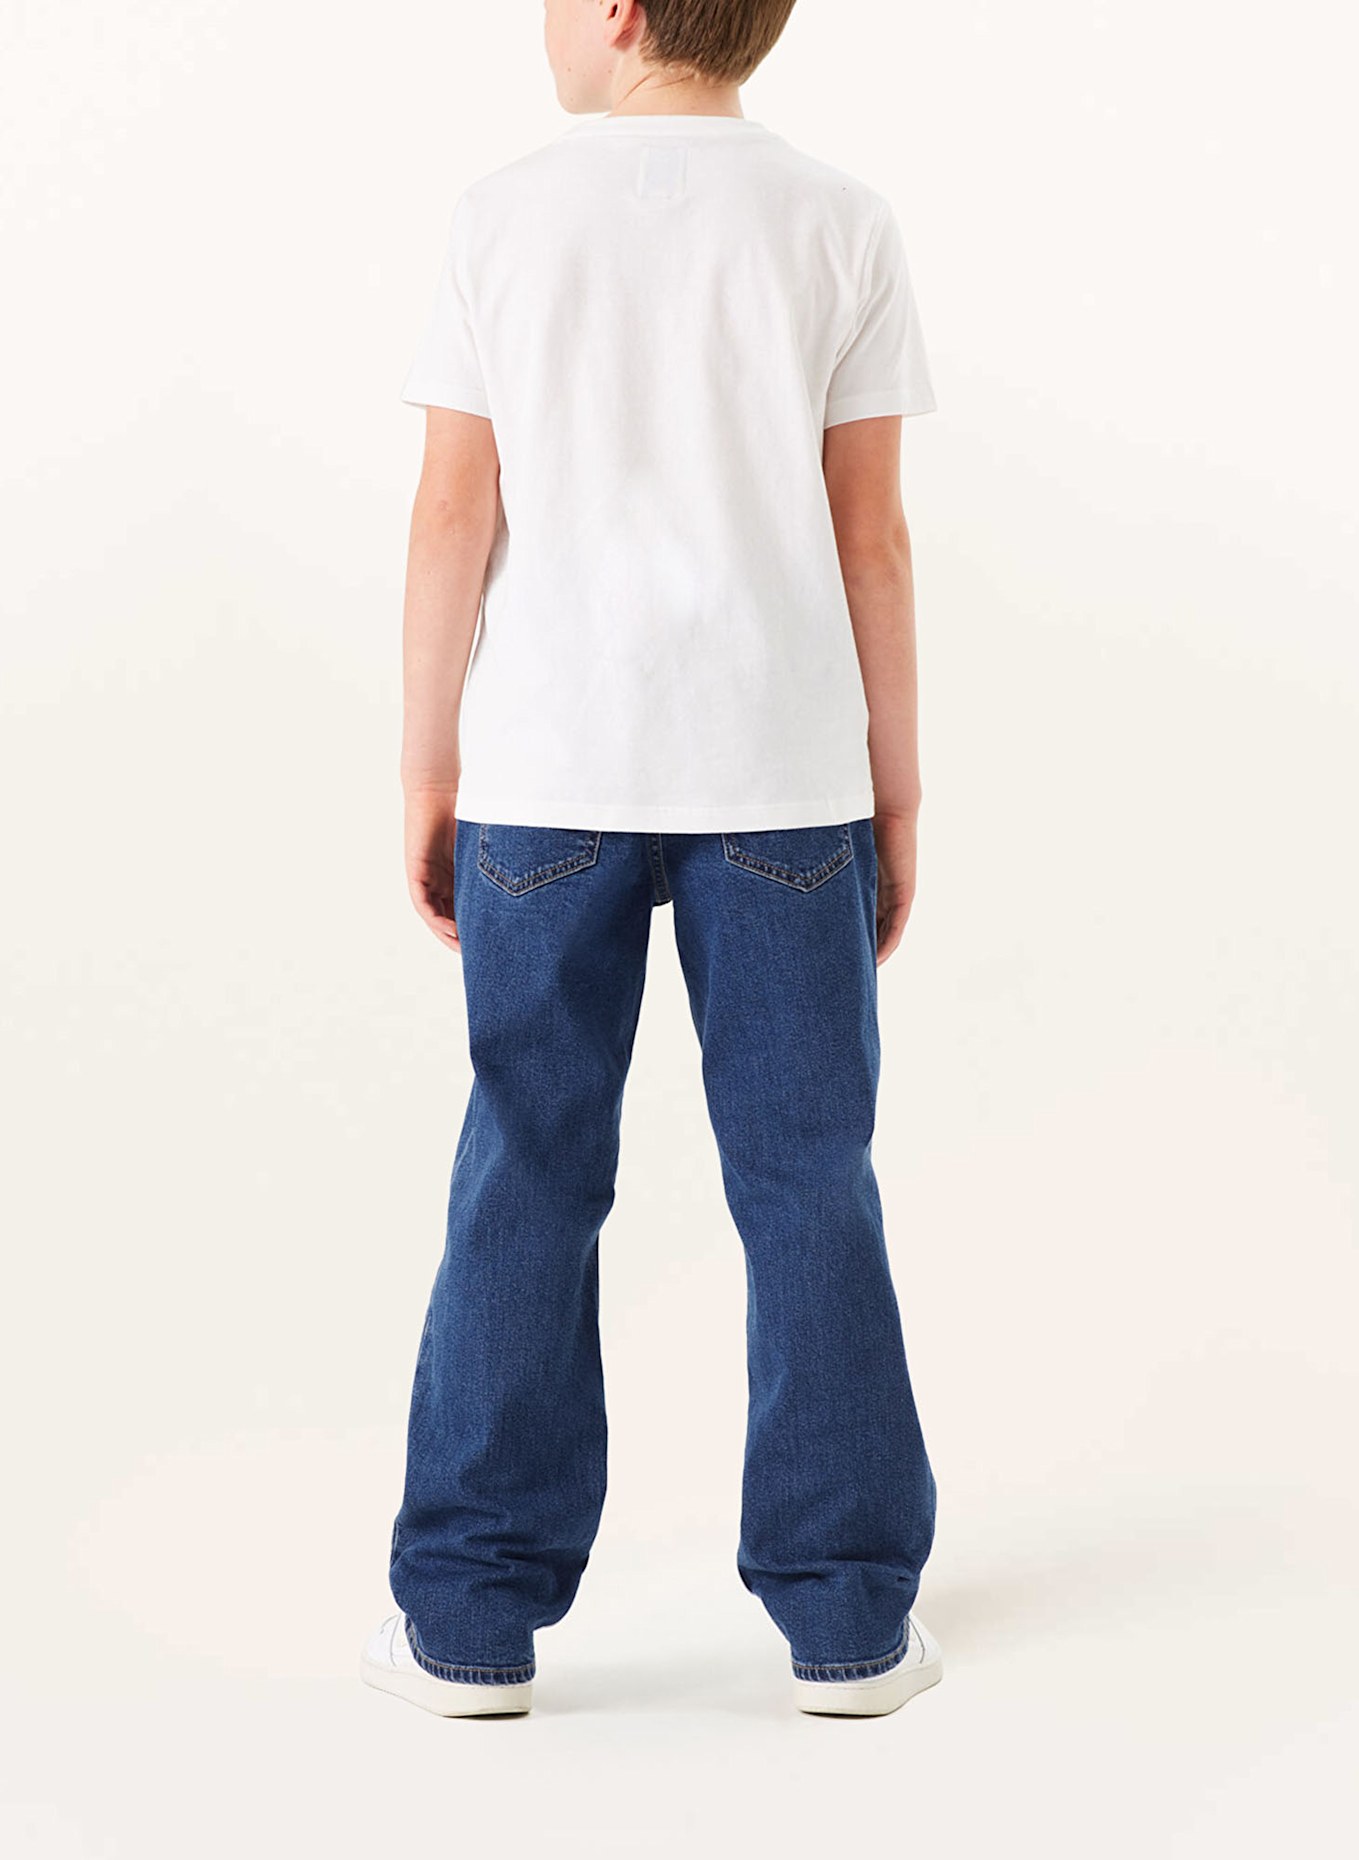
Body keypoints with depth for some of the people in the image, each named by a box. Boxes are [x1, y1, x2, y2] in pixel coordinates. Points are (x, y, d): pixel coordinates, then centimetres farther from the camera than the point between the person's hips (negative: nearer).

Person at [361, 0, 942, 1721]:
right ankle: (847, 1619, 14)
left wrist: (427, 772, 7)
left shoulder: (502, 218, 0)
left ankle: (473, 1619, 14)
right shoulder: (838, 224, 1)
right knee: (805, 1186, 7)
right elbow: (870, 533, 0)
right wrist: (896, 792, 7)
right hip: (781, 773, 0)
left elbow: (455, 513, -1)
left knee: (527, 1183, 7)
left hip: (547, 772, 0)